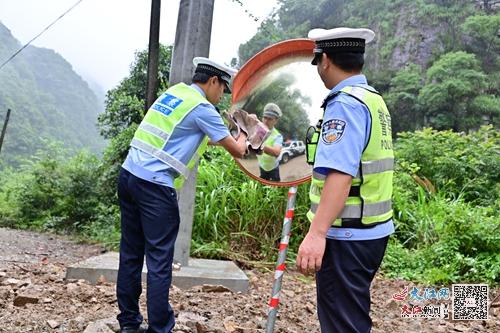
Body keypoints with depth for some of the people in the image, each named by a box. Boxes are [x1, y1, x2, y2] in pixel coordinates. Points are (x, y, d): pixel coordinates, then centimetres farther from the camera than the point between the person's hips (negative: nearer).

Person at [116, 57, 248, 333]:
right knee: (159, 262, -2)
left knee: (131, 254, 13)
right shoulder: (202, 108, -6)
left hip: (129, 174, 8)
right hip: (155, 186, -8)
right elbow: (236, 151, 2)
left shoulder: (174, 91, 16)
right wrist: (242, 139, 23)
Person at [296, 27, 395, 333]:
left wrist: (316, 233, -33)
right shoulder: (374, 99, 14)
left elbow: (341, 174, -28)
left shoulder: (345, 104, -17)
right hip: (371, 230, 10)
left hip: (348, 236, -10)